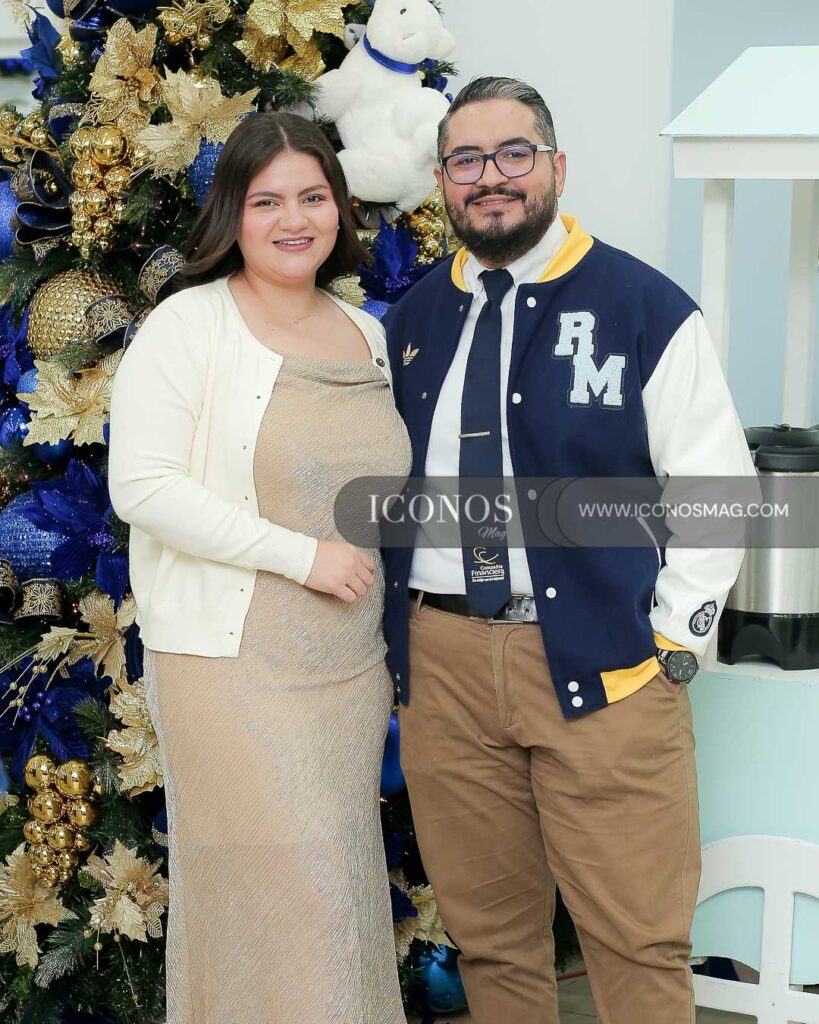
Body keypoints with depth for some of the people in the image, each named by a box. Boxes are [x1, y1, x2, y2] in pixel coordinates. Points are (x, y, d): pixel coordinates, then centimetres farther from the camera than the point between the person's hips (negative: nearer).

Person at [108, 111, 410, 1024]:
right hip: (231, 666, -6)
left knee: (343, 889, 11)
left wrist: (392, 641, 16)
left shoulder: (368, 334, 12)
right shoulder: (187, 326, -7)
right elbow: (142, 488, -16)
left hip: (351, 667, 6)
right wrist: (302, 556, -18)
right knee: (265, 891, -4)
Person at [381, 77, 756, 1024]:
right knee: (487, 935, 13)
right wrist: (396, 630, 9)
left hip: (602, 664, -3)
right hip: (441, 659, 4)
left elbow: (714, 488, 0)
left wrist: (671, 642, -6)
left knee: (638, 944, 0)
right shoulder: (412, 322, 11)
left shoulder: (645, 307, -2)